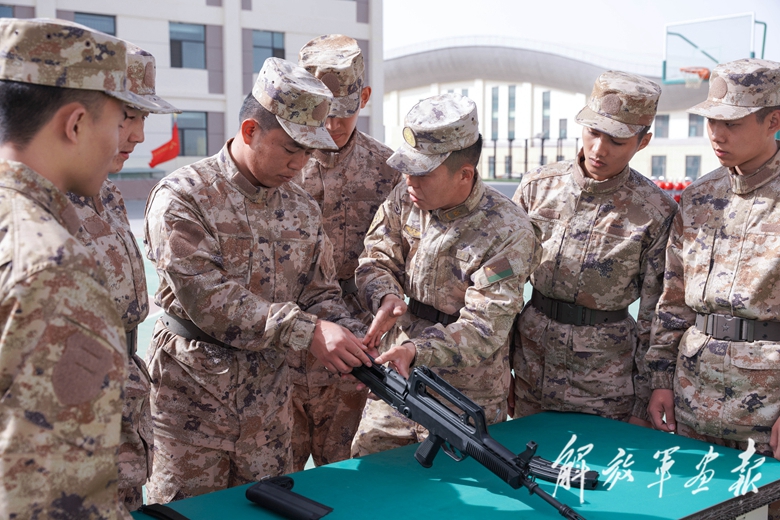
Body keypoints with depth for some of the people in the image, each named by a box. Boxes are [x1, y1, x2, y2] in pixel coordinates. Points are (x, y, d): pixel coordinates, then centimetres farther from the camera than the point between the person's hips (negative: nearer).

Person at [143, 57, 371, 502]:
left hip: (268, 403, 5)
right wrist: (308, 331, -29)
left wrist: (362, 347, -13)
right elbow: (208, 299, -24)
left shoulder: (304, 209, 4)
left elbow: (322, 293, 6)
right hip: (191, 403, -5)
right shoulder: (183, 198, -14)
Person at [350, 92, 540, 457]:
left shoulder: (508, 232, -19)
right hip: (395, 378, 5)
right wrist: (386, 297, -22)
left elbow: (483, 329, -22)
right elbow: (375, 260, 2)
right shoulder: (404, 200, -3)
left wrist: (416, 350, -36)